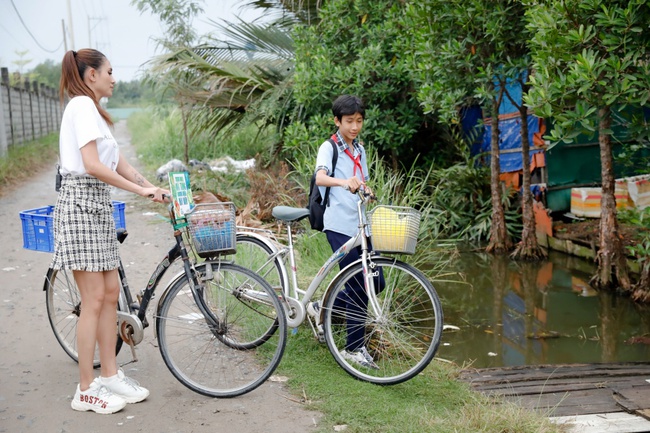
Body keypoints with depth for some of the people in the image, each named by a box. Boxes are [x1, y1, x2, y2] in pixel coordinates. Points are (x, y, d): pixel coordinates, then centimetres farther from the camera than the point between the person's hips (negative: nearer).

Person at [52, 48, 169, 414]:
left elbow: (120, 165, 17)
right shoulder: (82, 104, -10)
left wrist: (156, 191, 9)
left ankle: (111, 376, 18)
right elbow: (92, 165, -20)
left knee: (111, 292, 10)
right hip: (81, 202, -10)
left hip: (99, 204, 10)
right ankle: (86, 390, 2)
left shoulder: (93, 109, 21)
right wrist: (140, 189, -16)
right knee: (94, 298, -6)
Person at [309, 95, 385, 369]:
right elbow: (320, 177, -25)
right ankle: (354, 348, 5)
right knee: (359, 287, -8)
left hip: (359, 225, 7)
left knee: (376, 282, 5)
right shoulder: (329, 148, -6)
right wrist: (344, 182, -46)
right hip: (338, 225, -7)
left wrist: (366, 190, 4)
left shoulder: (360, 150, 17)